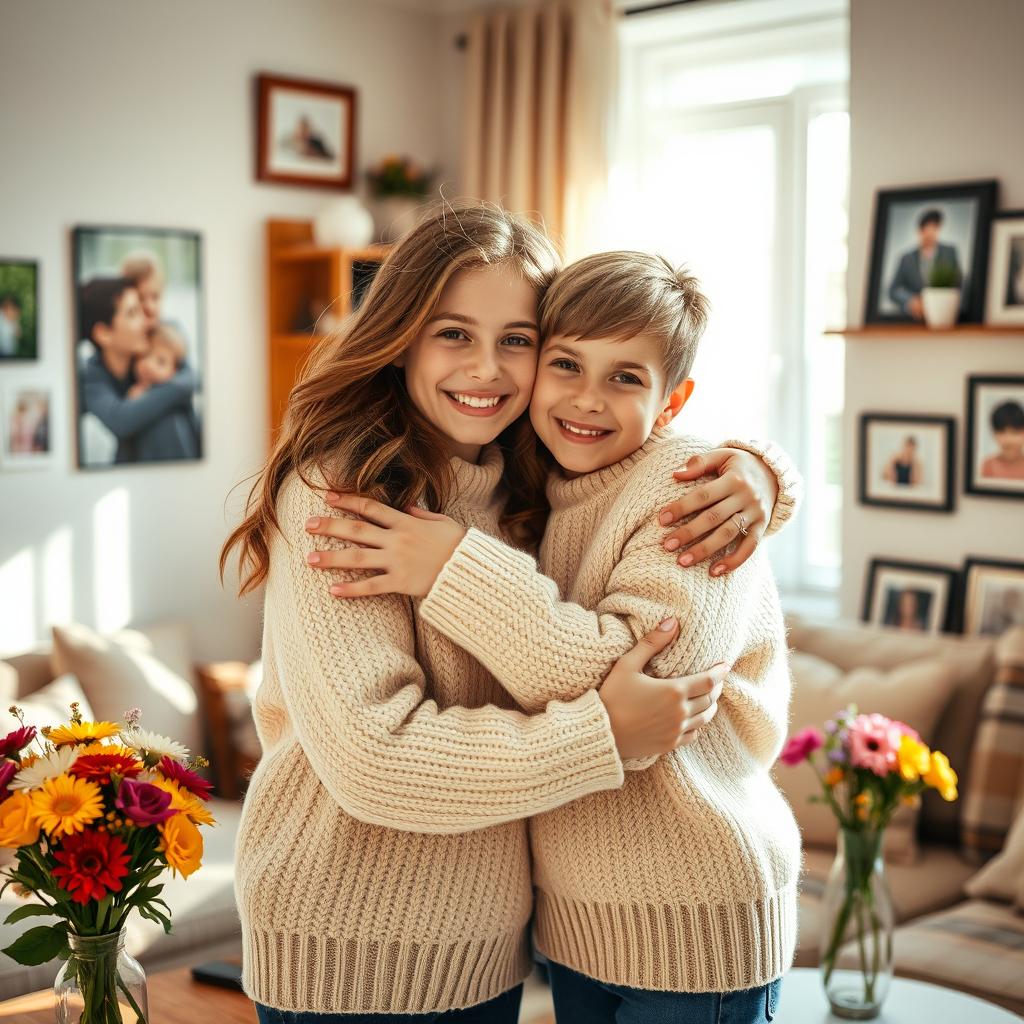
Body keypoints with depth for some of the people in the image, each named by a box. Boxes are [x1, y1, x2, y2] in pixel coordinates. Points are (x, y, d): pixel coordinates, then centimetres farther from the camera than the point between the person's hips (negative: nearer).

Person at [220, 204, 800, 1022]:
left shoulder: (529, 486, 0)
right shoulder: (338, 491, -19)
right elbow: (370, 756, -25)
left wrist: (750, 467, -9)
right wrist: (605, 734, -23)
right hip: (350, 954, -6)